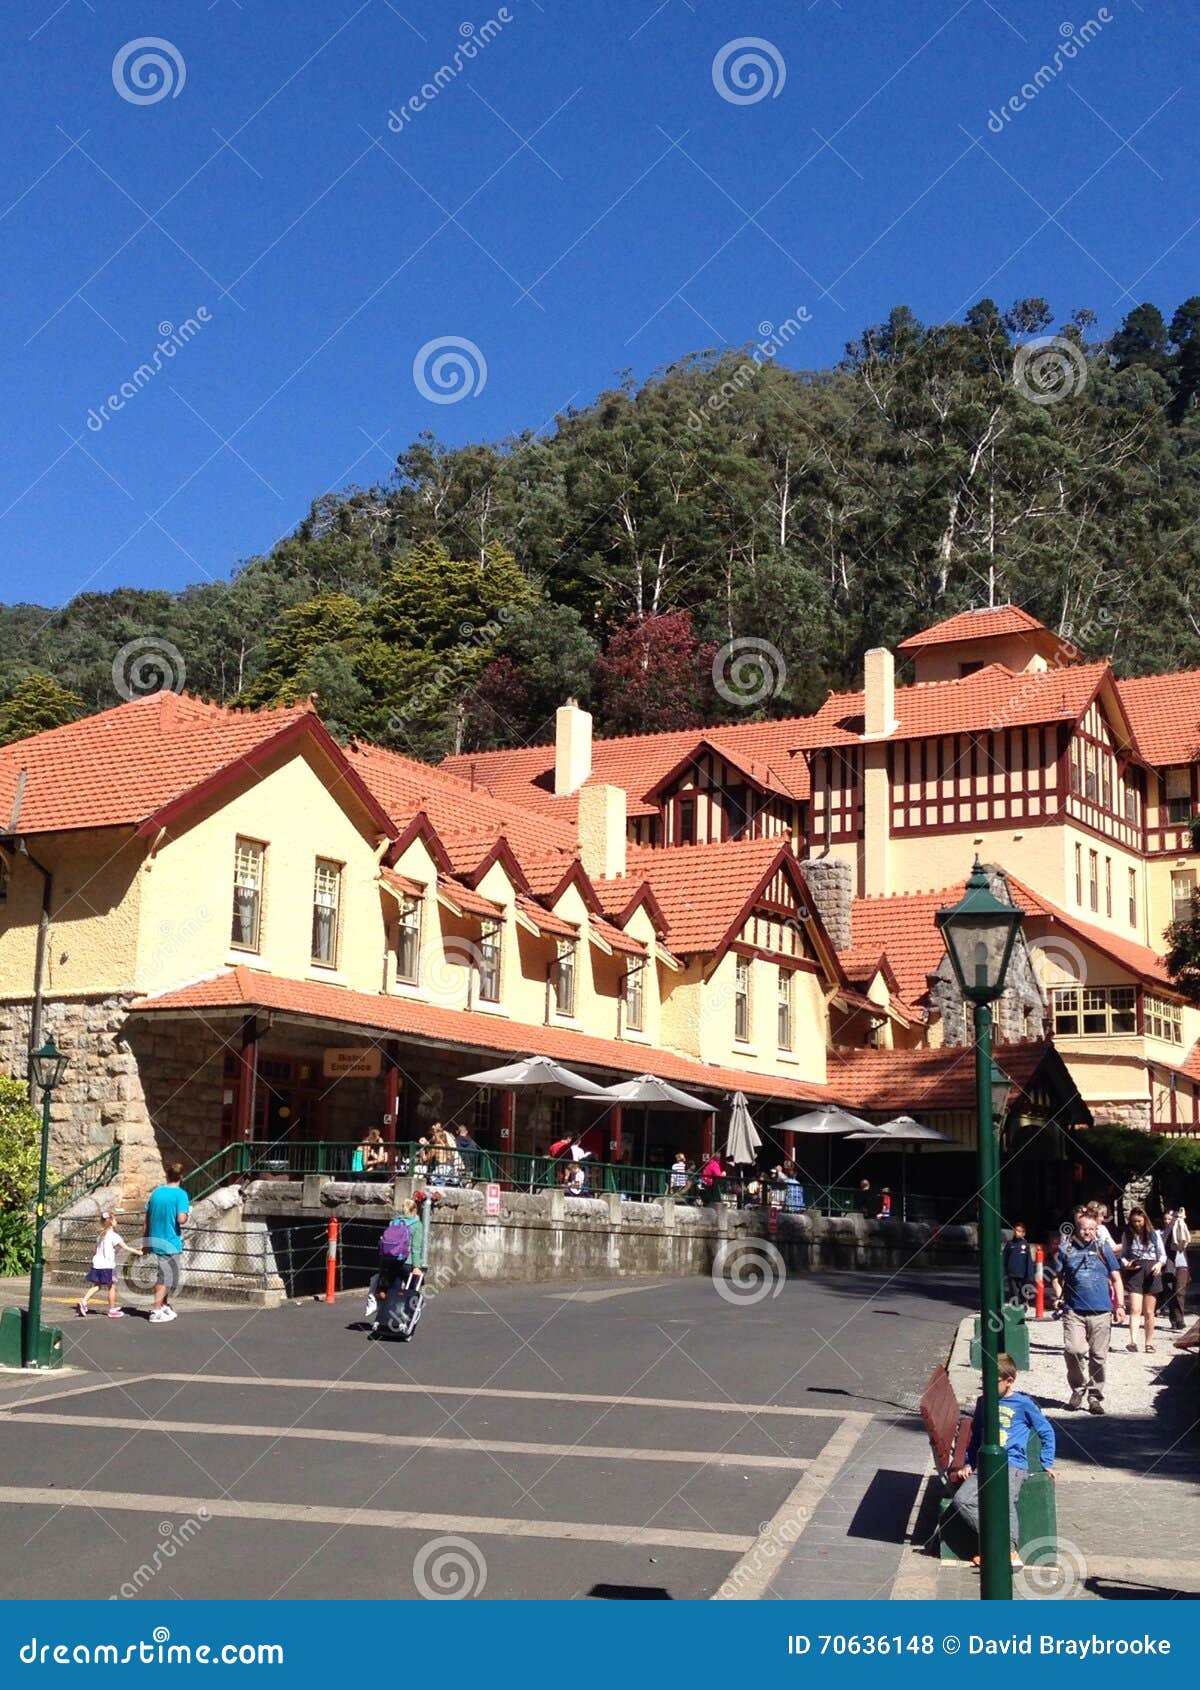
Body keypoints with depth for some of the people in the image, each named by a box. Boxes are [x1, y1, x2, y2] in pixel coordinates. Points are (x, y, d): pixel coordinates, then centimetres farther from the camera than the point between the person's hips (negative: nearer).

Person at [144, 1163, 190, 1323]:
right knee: (166, 1279, 3)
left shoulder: (155, 1192, 6)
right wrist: (187, 1217, 0)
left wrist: (146, 1242, 18)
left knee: (165, 1276, 20)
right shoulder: (180, 1194, -13)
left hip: (155, 1242, 6)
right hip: (171, 1244, -6)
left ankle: (165, 1305, 27)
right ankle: (156, 1311, 3)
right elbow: (181, 1219, -23)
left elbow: (147, 1218, 10)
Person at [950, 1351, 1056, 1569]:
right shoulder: (983, 1402, 20)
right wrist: (968, 1464, 17)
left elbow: (1047, 1432, 13)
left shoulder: (1024, 1404, 5)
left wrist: (1047, 1464, 8)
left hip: (1013, 1465, -5)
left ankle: (1011, 1551, -25)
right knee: (962, 1499, -23)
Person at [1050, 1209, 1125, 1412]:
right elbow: (1057, 1277, 15)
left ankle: (1095, 1397, 17)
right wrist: (1059, 1297, -1)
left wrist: (1120, 1304, 4)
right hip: (1073, 1310, -1)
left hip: (1101, 1312, 1)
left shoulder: (1103, 1250, 9)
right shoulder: (1065, 1249, 8)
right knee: (1073, 1350, -17)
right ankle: (1078, 1387, 7)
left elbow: (1116, 1279, 13)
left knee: (1098, 1356, 4)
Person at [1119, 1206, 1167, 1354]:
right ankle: (1133, 1341, -25)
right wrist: (1126, 1264, -8)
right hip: (1134, 1272, 0)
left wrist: (1160, 1263, -13)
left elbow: (1162, 1254, 8)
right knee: (1135, 1309, -14)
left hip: (1151, 1272, 0)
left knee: (1149, 1312, 5)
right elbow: (1123, 1255, 13)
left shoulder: (1154, 1235, 6)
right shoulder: (1128, 1235, 9)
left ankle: (1149, 1343, 14)